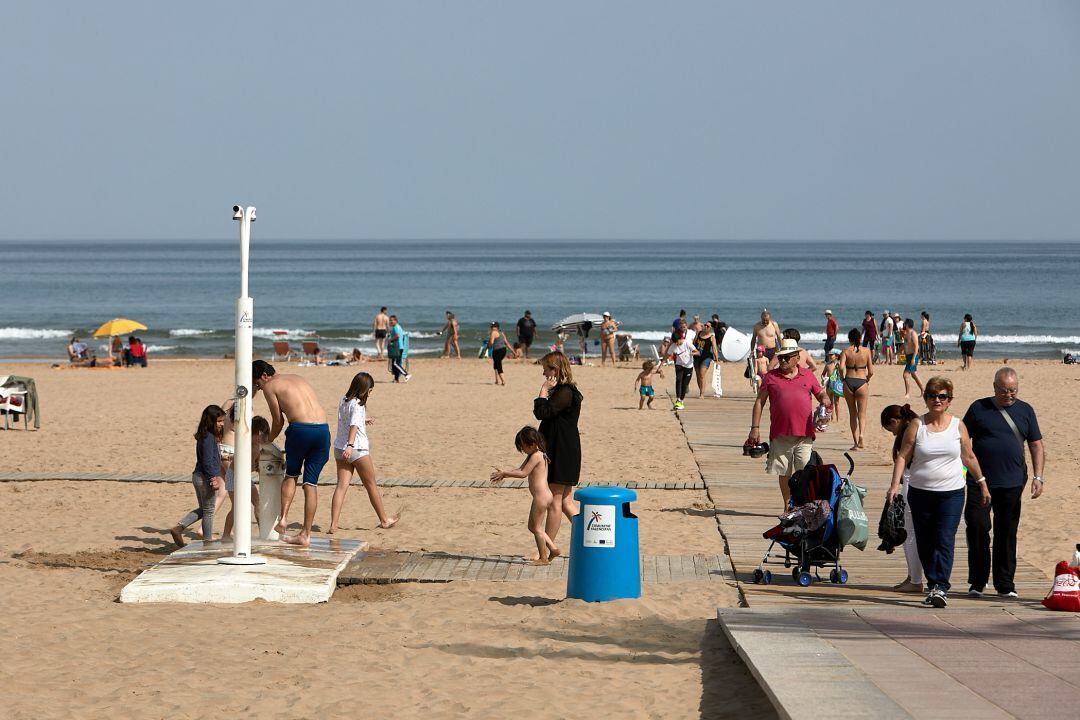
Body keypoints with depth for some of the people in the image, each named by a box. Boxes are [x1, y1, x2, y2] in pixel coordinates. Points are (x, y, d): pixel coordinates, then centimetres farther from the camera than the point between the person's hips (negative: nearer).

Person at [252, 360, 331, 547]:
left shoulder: (270, 386, 9)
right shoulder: (298, 379, 27)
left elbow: (278, 421, 10)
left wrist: (268, 441, 27)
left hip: (300, 428, -5)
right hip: (323, 428, 5)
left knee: (291, 475, 19)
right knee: (311, 482, 8)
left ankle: (284, 517, 4)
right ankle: (306, 534, 8)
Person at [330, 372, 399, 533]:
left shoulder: (343, 400, 8)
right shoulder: (357, 404, -16)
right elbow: (354, 426, -31)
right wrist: (350, 445, -42)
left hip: (339, 448, 7)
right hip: (358, 450, -7)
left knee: (341, 485, 1)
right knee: (372, 486, 9)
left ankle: (334, 525, -12)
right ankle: (384, 520, 23)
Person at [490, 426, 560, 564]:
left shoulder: (536, 456, -16)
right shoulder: (533, 456, 15)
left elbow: (523, 473, -19)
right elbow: (520, 469, 15)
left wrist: (504, 473, -13)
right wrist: (503, 474, 3)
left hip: (541, 497, -10)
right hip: (544, 496, 10)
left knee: (537, 527, -1)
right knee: (532, 526, 18)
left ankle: (543, 558, 5)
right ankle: (553, 548, 20)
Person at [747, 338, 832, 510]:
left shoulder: (808, 376, 10)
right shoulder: (771, 377, 7)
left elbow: (821, 394, 20)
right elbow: (759, 402, 7)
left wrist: (825, 400, -5)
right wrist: (755, 427, 0)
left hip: (804, 434, 0)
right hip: (780, 434, 0)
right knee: (784, 473, 7)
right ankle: (788, 507, 18)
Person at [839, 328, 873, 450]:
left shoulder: (846, 351, -1)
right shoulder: (866, 351, 0)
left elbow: (841, 367, -15)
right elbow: (871, 371, -2)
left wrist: (842, 378, 3)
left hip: (848, 382, 1)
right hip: (862, 382, -1)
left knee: (852, 413, 13)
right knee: (862, 413, 5)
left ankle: (855, 442, 14)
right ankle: (861, 434, -23)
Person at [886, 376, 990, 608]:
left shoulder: (958, 426, 4)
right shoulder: (916, 425, 2)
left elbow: (969, 457, 13)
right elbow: (903, 456, -1)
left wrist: (982, 484, 15)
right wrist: (895, 484, -13)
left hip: (952, 493, -1)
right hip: (920, 493, 1)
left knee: (944, 541, -13)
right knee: (924, 544, 6)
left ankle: (940, 588, -18)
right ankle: (932, 584, 18)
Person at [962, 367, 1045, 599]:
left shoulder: (1025, 411, 10)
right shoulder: (979, 408, 4)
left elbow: (1036, 445, 11)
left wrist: (1037, 477, 1)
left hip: (1012, 483, 2)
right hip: (980, 481, -2)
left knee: (1007, 534, 6)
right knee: (977, 528, -6)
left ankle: (1005, 585, 13)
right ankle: (977, 582, 6)